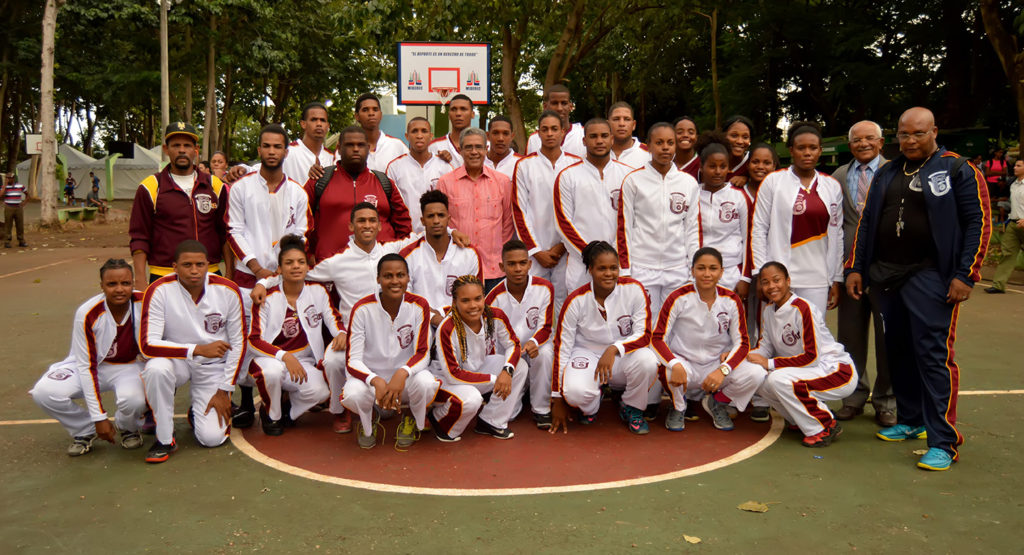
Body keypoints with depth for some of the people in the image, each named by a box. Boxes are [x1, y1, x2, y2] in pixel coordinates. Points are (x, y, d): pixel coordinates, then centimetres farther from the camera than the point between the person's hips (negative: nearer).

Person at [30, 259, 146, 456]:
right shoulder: (87, 314, -20)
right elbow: (86, 366, -16)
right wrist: (99, 417, -16)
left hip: (129, 366, -1)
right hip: (94, 366, 1)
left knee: (133, 399, -35)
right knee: (44, 392, -24)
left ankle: (128, 428, 4)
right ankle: (85, 431, 4)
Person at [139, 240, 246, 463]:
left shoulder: (228, 290, -13)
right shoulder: (159, 291, -18)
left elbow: (238, 343, -5)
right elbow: (148, 345, -22)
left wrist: (224, 391, -6)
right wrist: (198, 349, -33)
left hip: (213, 366, 0)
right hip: (175, 359, 0)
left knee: (212, 438, -14)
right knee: (155, 369, -37)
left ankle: (197, 412, 24)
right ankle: (165, 439, -14)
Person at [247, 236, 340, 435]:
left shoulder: (318, 291, -1)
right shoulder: (268, 298, -10)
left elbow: (334, 319, 7)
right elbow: (253, 340, -13)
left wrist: (341, 333, -19)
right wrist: (285, 356, -29)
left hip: (303, 362, 2)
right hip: (269, 359, -2)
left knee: (320, 391, -29)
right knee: (272, 371, -38)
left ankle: (289, 411, 9)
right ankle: (271, 415, -3)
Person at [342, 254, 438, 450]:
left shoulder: (419, 306, -11)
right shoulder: (362, 309, -14)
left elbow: (423, 353, -11)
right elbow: (353, 360, -14)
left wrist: (402, 373, -34)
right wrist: (376, 381, -35)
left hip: (405, 376, 1)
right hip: (370, 375, 0)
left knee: (426, 383, -33)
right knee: (353, 395, -34)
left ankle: (413, 420, 5)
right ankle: (369, 419, 7)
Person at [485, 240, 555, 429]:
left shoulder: (544, 288, -11)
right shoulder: (495, 297, -12)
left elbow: (545, 327, -9)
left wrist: (534, 342, -31)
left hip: (535, 346, 1)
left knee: (545, 353, -37)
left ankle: (541, 409, -16)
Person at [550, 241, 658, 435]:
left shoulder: (634, 289, -13)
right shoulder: (576, 301, -14)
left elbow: (644, 335, -12)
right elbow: (561, 348, -9)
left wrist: (614, 349, -33)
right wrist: (558, 400, -8)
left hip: (624, 355, 1)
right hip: (587, 353, -1)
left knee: (648, 361, -32)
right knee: (574, 390, -33)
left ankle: (632, 409, 1)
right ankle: (591, 406, 9)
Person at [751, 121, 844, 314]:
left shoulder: (833, 186, 11)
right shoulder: (773, 181, 2)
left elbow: (837, 234, 13)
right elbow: (758, 228, 0)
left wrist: (837, 280, 11)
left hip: (817, 280, 3)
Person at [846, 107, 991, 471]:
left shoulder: (958, 170, 0)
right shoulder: (886, 174, 16)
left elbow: (978, 223, -5)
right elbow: (866, 223, 18)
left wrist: (965, 275, -12)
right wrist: (855, 267, 11)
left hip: (930, 275, -6)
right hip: (886, 275, 6)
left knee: (933, 353, -9)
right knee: (898, 351, 11)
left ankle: (943, 442, -4)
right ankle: (911, 421, 25)